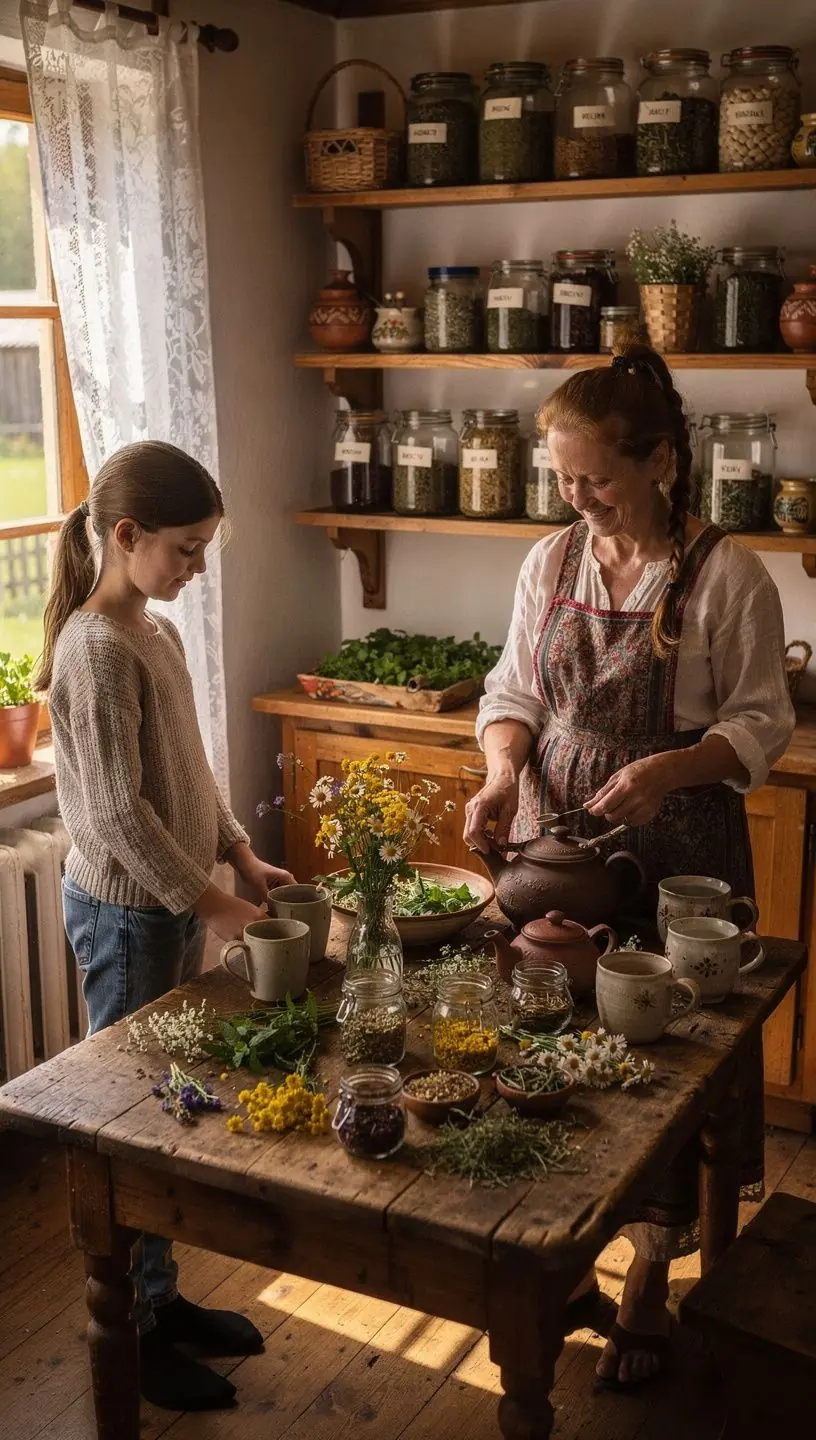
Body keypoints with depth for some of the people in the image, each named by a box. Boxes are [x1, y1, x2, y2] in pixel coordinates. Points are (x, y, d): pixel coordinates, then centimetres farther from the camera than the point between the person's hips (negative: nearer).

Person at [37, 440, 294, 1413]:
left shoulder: (157, 633, 8)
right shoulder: (97, 650, -20)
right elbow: (118, 811, -22)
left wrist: (240, 856, 7)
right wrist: (210, 904, -19)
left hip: (172, 902, 9)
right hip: (125, 912, -9)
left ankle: (161, 1298, 32)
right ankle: (133, 1333, 19)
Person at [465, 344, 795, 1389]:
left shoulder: (726, 576, -10)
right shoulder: (551, 563, 3)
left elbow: (761, 725, -7)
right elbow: (513, 692, 9)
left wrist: (669, 768, -24)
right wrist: (503, 775, -10)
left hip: (674, 846, -4)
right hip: (554, 834, 4)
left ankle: (649, 1283, 26)